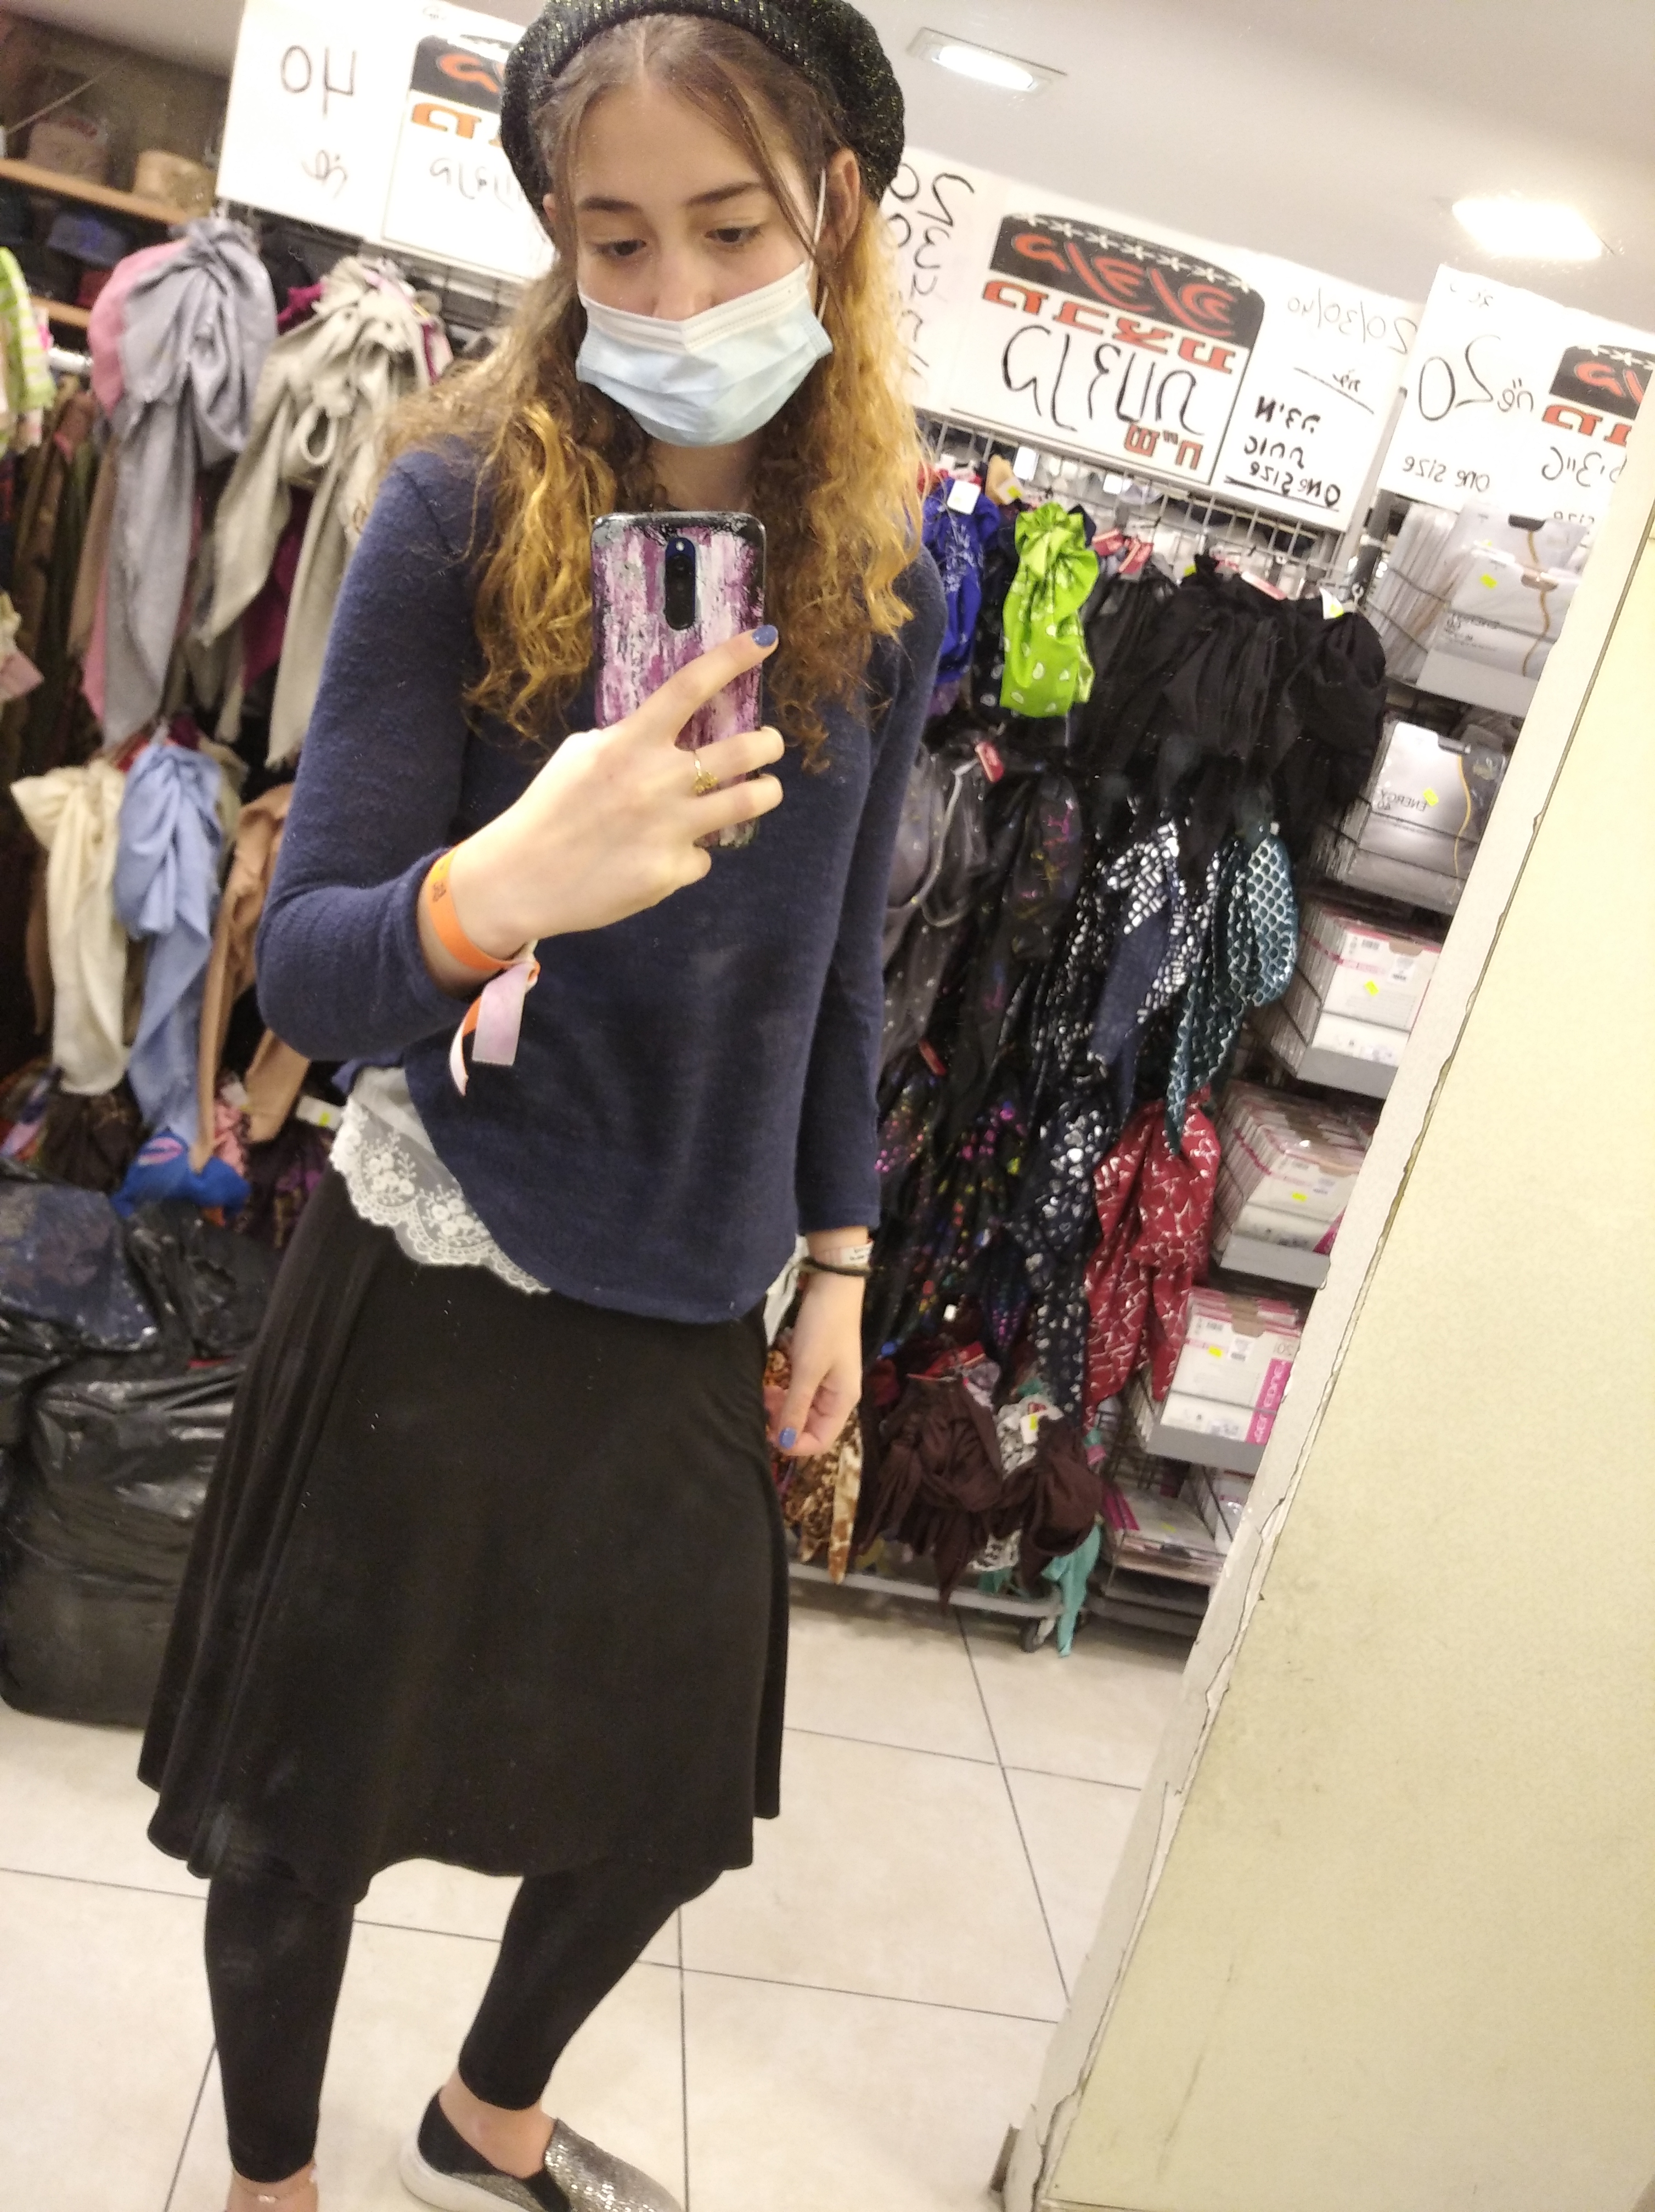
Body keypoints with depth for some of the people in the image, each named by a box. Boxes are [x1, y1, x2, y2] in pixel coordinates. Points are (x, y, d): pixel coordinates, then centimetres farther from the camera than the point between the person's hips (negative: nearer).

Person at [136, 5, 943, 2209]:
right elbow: (304, 958, -15)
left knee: (675, 1799, 17)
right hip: (437, 1285, -3)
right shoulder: (466, 502, -11)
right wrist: (490, 895, -36)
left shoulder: (889, 560, 1)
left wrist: (835, 1259, 10)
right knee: (307, 1804, 12)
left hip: (691, 1304, 4)